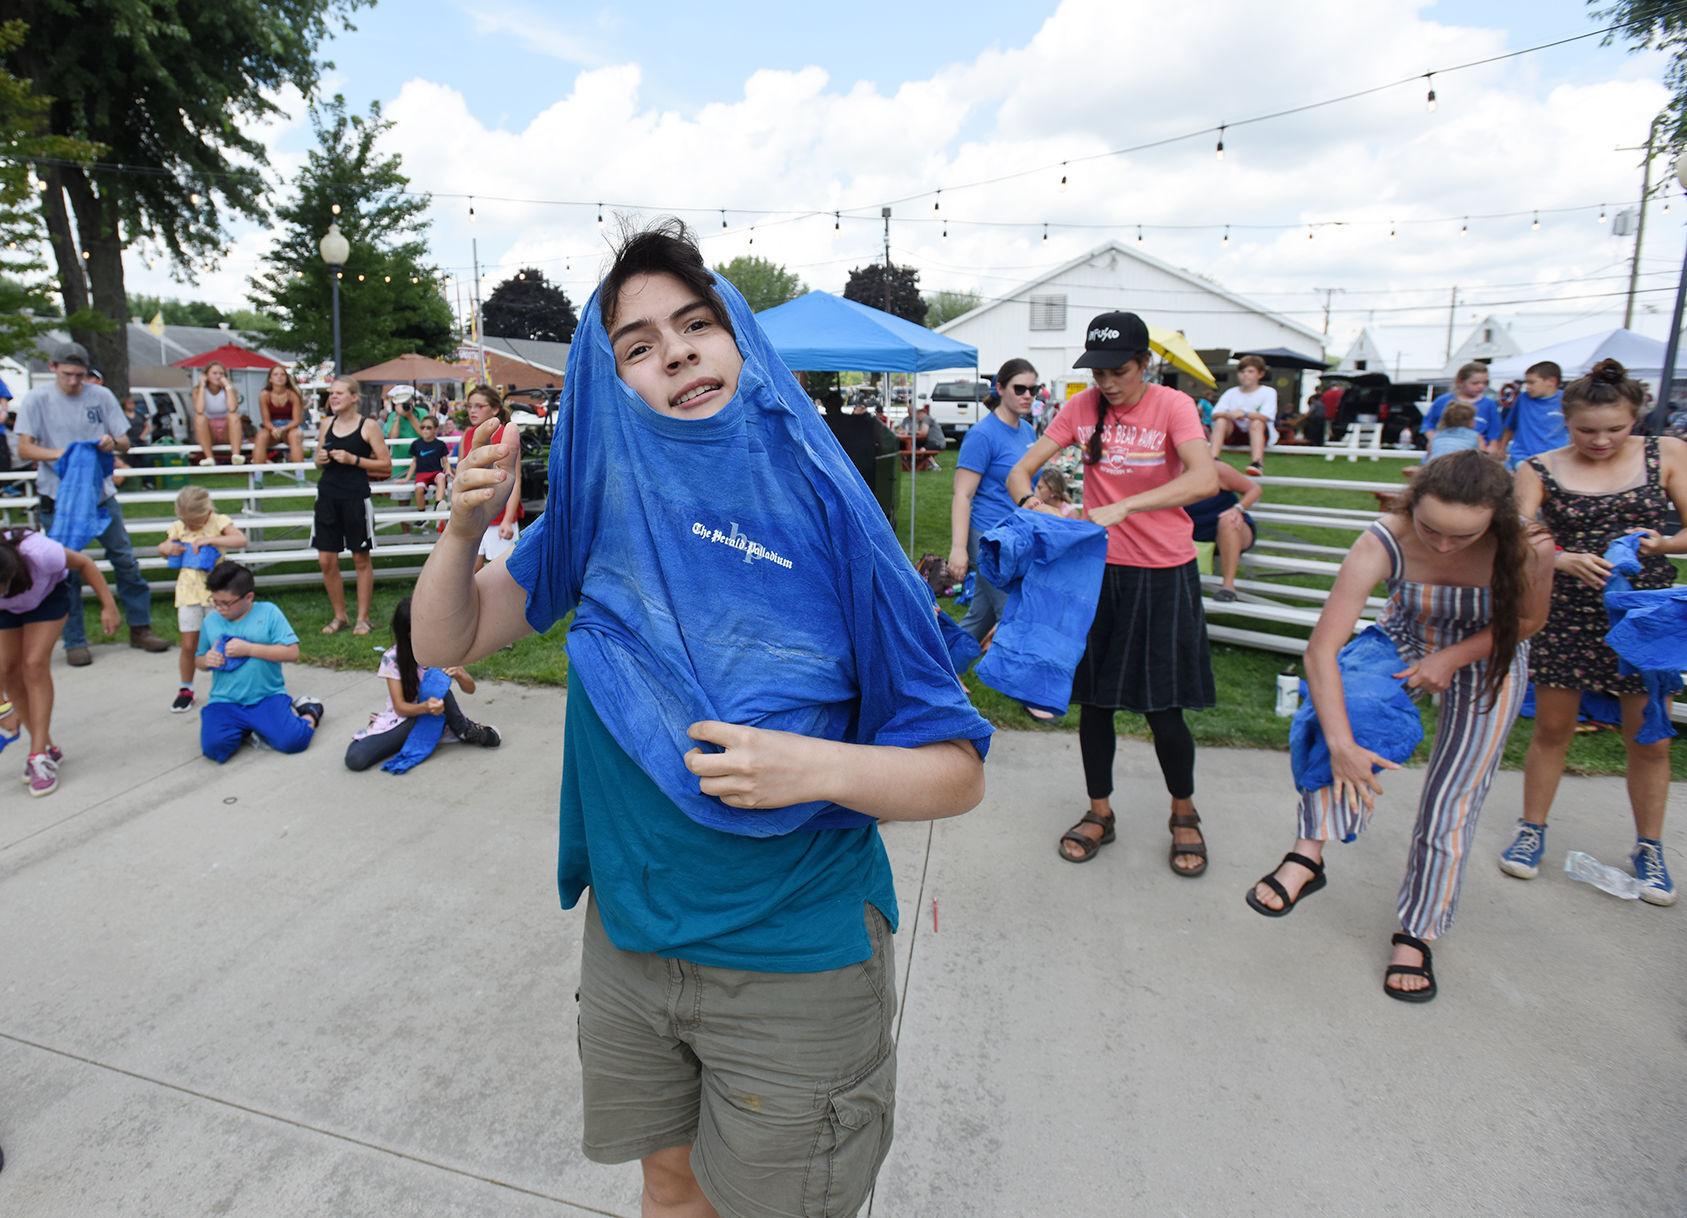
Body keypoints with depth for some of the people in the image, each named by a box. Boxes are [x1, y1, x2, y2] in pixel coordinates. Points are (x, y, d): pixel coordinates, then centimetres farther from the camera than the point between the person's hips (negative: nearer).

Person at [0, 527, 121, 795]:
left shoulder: (39, 554, -44)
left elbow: (84, 563, -20)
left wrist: (108, 605, -21)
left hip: (49, 594, -2)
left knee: (34, 665, -16)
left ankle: (39, 756, -13)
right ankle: (46, 746, 9)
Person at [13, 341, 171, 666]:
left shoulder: (101, 396, 2)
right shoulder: (36, 400, -2)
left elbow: (125, 442, 4)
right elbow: (24, 448, -6)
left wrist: (113, 443, -19)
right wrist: (59, 454, -24)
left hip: (101, 494, 2)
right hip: (59, 497, -2)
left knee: (125, 561, 5)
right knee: (67, 570, 4)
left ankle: (140, 628, 17)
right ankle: (75, 642, 14)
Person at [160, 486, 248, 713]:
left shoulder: (219, 522, -10)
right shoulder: (178, 527, 2)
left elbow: (241, 541, -26)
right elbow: (161, 550, 16)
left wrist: (209, 540, -32)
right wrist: (167, 548, -7)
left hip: (215, 590, -3)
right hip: (189, 591, 3)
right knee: (188, 645, 6)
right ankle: (185, 689, 20)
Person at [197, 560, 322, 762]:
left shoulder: (268, 612, -3)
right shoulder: (211, 620, 7)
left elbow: (292, 653, -11)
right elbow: (199, 660, 18)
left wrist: (248, 648, -16)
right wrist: (207, 660, -6)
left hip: (268, 697, -3)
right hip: (226, 703, 3)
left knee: (292, 740, -23)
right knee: (214, 746, -24)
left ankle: (309, 714, 12)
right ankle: (246, 729, 9)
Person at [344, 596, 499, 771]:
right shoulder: (393, 658, -13)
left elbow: (470, 688, -4)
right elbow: (400, 707, -16)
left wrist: (459, 674, -27)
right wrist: (425, 707, -38)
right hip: (403, 719, 0)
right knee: (355, 758, -27)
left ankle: (465, 731, -16)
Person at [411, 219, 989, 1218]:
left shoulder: (829, 519, -17)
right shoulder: (606, 501, -6)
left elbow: (959, 771, -14)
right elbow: (445, 642, 2)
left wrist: (819, 768, -31)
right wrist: (465, 529, -16)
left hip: (795, 961, -3)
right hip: (629, 938, 3)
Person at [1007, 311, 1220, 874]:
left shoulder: (1172, 406, -9)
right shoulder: (1082, 407, 0)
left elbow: (1205, 479, -27)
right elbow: (1019, 472, -3)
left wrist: (1123, 507, -37)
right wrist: (1033, 504, -25)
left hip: (1163, 573, -3)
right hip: (1098, 567, 3)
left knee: (1162, 707, 3)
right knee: (1094, 698, 10)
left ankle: (1184, 813, 29)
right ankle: (1100, 812, 29)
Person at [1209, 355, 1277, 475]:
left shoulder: (1268, 392, -3)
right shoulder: (1230, 392, 5)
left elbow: (1265, 417, -19)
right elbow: (1215, 415, -8)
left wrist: (1244, 414, -35)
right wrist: (1229, 414, -30)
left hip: (1258, 434, -2)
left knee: (1257, 422, -33)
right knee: (1221, 420, -24)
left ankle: (1258, 463, -46)